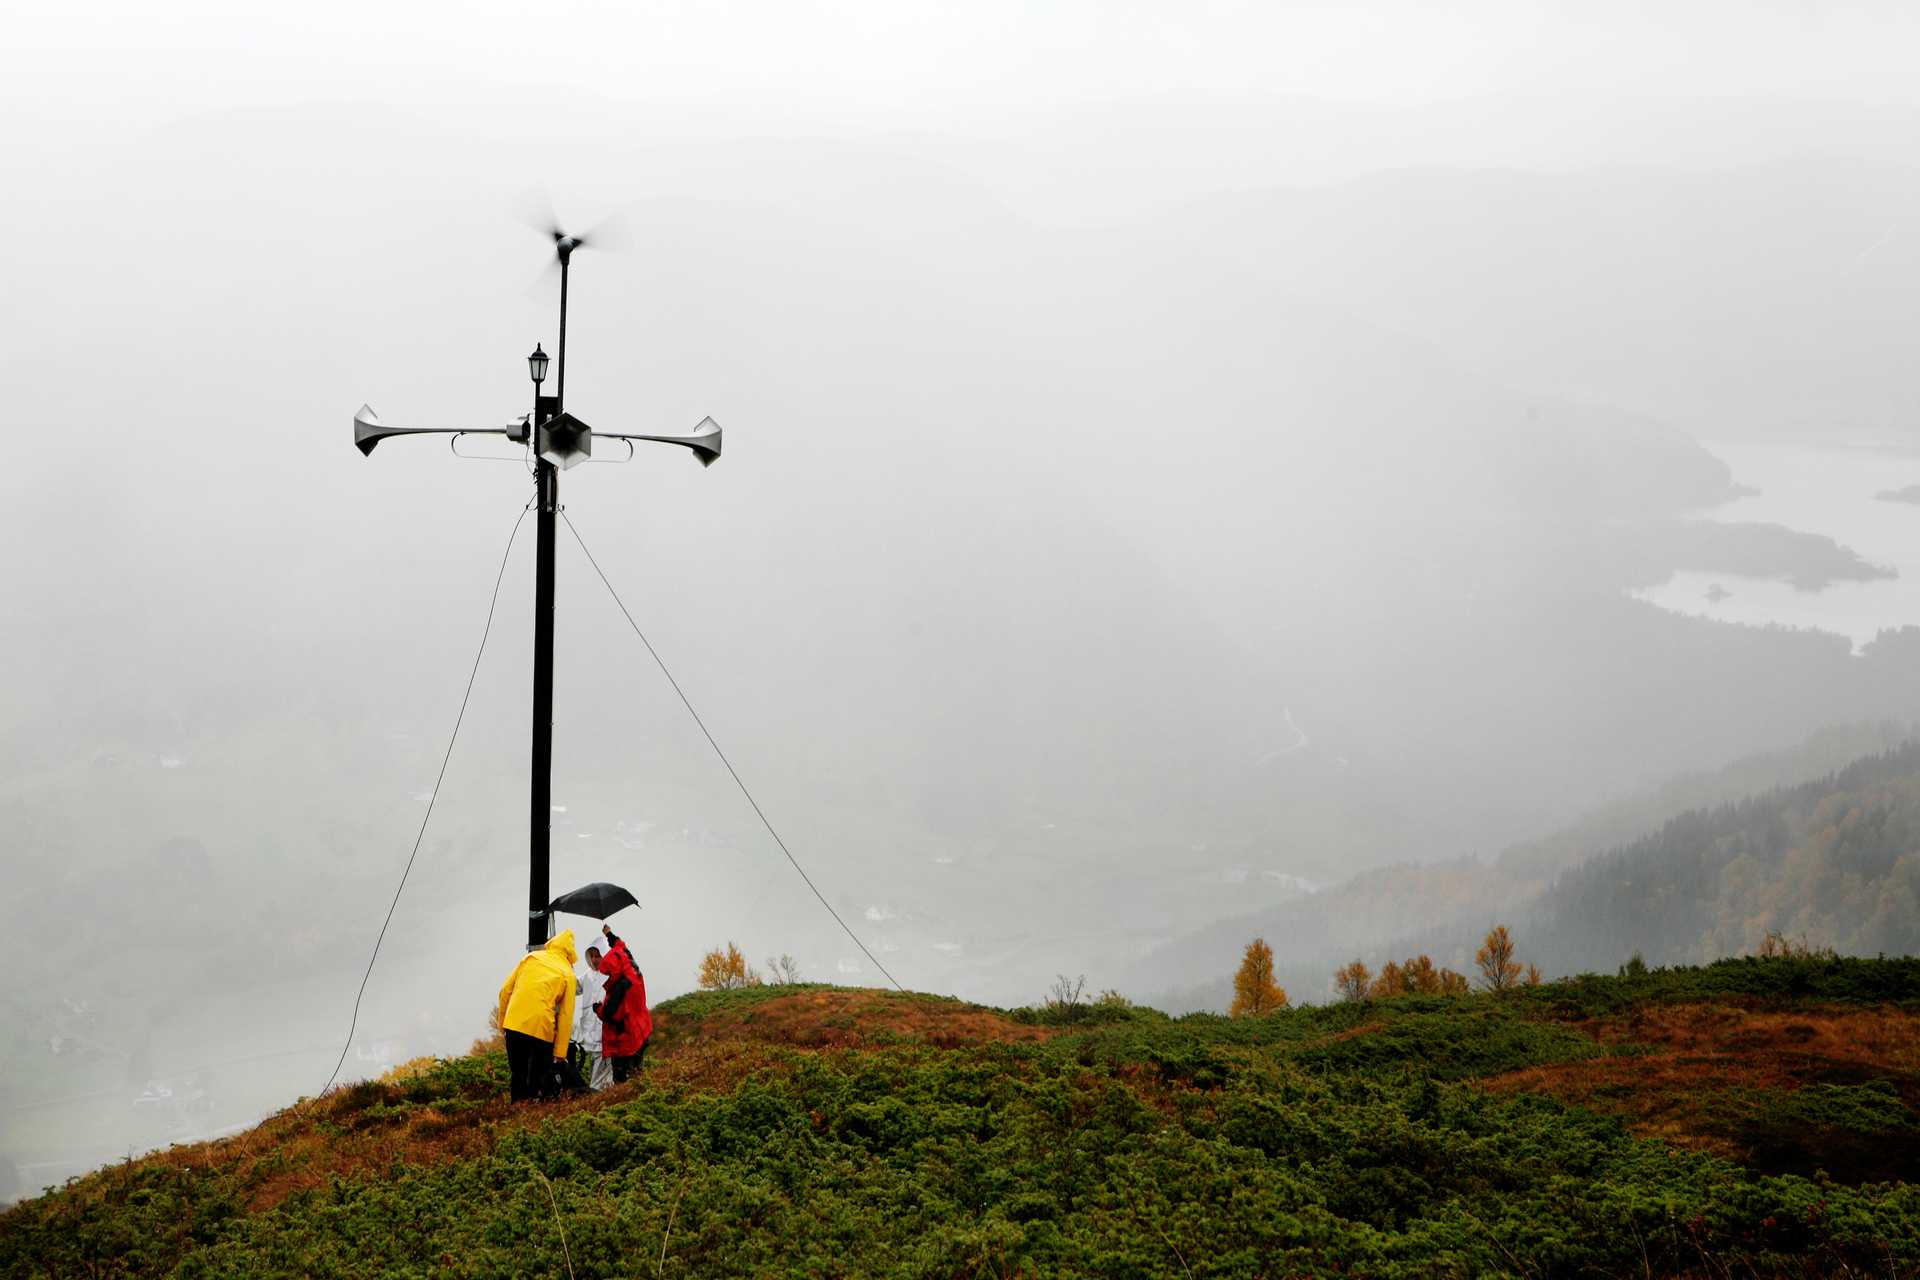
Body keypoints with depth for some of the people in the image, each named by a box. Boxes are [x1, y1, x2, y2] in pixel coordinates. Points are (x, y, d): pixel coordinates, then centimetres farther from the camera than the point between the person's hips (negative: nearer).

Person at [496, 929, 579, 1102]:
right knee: (538, 1081, 10)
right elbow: (566, 1016, 1)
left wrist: (502, 1023, 19)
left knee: (518, 1075, 16)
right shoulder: (568, 974, 5)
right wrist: (560, 1052, 4)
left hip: (514, 1024, 2)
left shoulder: (530, 957, 13)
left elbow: (505, 990, 10)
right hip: (541, 1029, -2)